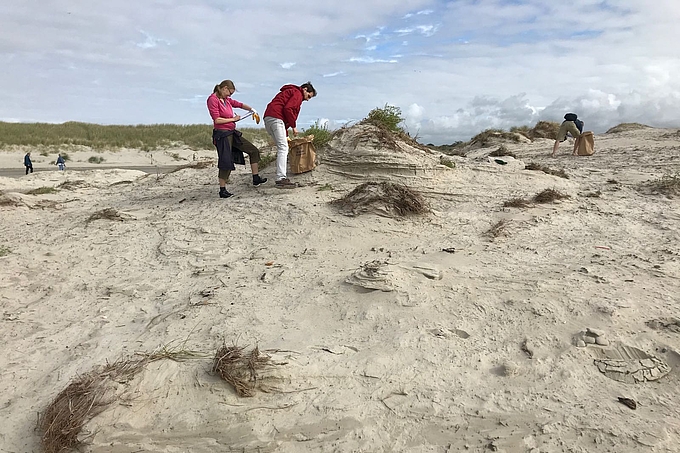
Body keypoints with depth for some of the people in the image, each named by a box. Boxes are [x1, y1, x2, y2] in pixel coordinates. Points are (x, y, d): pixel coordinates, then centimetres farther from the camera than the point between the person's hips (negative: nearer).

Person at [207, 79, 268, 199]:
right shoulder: (213, 99, -11)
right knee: (226, 162, -10)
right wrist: (233, 119, -8)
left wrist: (252, 110, 11)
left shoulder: (226, 99, 14)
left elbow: (239, 104, 26)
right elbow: (217, 120, -17)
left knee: (254, 151, 9)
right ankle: (222, 190, 1)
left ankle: (256, 179, 15)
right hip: (222, 134, -9)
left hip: (232, 133, 9)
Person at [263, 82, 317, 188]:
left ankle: (282, 176, 12)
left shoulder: (289, 92, 33)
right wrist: (294, 126, -6)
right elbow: (287, 109, -14)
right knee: (283, 148, -13)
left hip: (267, 118, 10)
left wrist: (285, 135, 27)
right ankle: (281, 179, -20)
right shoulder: (297, 94, 2)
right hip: (276, 118, -10)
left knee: (281, 148, 13)